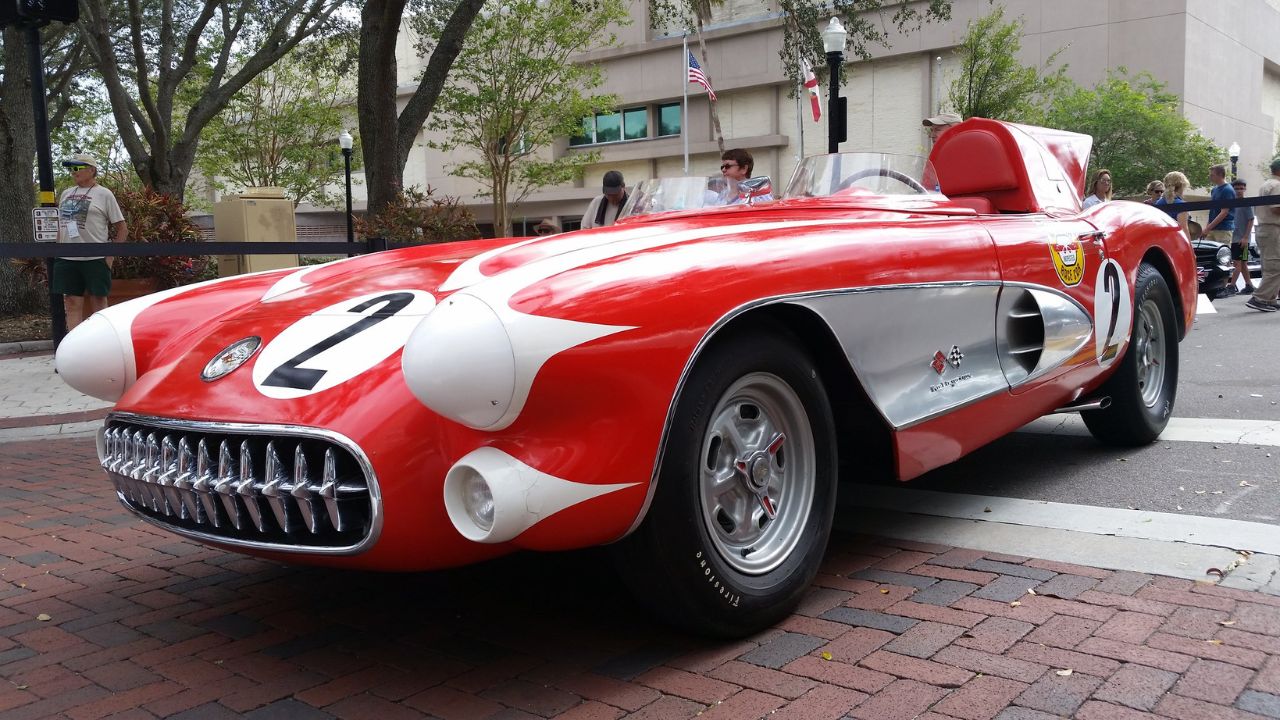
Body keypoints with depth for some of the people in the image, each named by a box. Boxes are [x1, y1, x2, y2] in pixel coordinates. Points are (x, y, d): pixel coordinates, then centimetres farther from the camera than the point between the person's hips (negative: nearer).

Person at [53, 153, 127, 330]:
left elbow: (122, 229, -1)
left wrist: (111, 256, -8)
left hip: (95, 259, -5)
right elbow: (61, 226, 22)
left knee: (98, 304, 2)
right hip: (67, 259, 5)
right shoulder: (66, 194, 15)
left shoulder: (104, 194, 0)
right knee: (72, 304, 3)